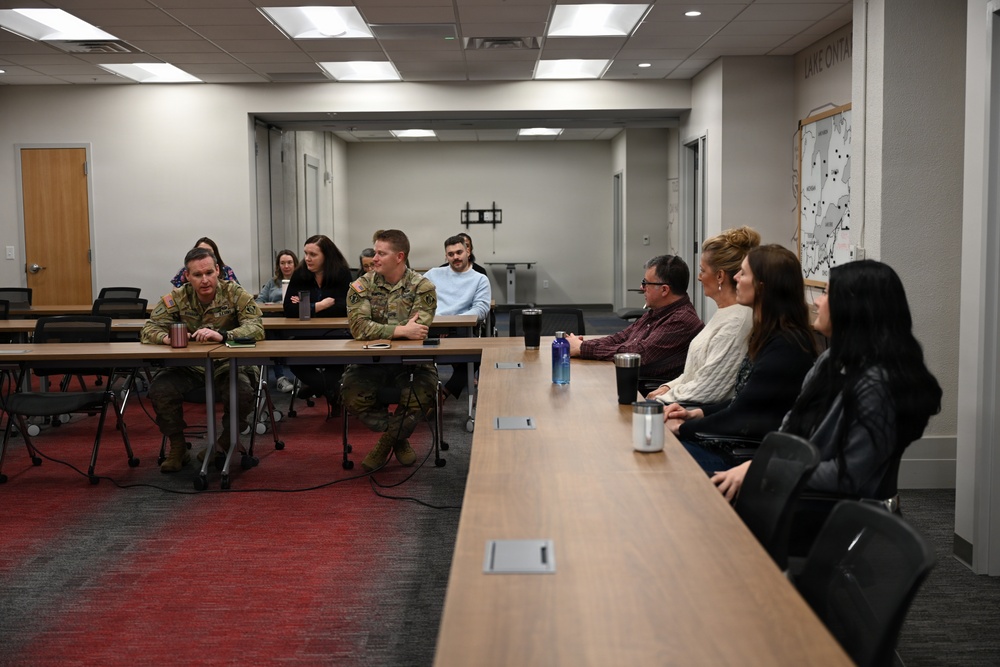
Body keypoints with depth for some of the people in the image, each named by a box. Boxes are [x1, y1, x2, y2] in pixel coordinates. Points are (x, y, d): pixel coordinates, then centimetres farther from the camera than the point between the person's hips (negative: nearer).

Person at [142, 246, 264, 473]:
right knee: (159, 389, -24)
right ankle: (177, 448, -1)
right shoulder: (176, 298, -2)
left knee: (244, 391, -32)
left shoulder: (235, 294, -8)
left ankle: (226, 443, -2)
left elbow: (256, 328, -19)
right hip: (189, 367, 2)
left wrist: (222, 335, -38)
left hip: (228, 364, -2)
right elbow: (149, 329, -3)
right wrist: (167, 338, -28)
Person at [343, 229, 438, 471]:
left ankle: (387, 441, 4)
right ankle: (399, 438, 5)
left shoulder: (423, 287, -2)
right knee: (353, 396, -25)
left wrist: (377, 331, -17)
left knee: (421, 395, -30)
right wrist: (401, 330, -25)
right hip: (371, 361, 2)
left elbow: (418, 331, -16)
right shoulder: (362, 285, 2)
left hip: (411, 361, -1)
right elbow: (358, 327, -15)